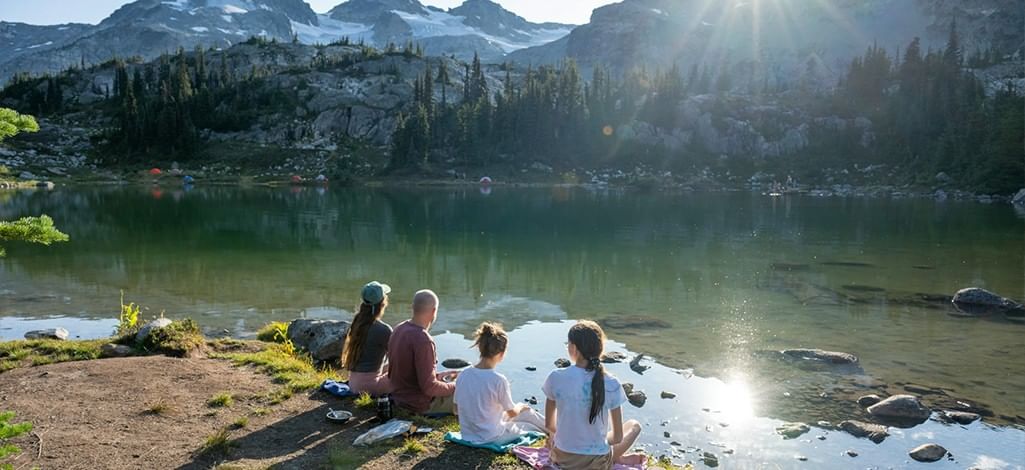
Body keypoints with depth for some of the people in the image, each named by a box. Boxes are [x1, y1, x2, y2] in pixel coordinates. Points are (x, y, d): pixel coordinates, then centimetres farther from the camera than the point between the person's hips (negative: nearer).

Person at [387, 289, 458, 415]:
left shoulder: (399, 329, 1)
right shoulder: (423, 340, -27)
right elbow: (428, 387, -26)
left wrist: (438, 376, 11)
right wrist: (454, 387, -10)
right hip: (421, 404, -9)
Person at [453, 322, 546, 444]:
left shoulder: (463, 375, -8)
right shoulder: (498, 380, -23)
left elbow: (456, 410, 4)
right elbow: (512, 413, -7)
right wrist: (521, 406, 15)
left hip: (467, 436, 6)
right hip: (490, 439, -6)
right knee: (527, 412, 18)